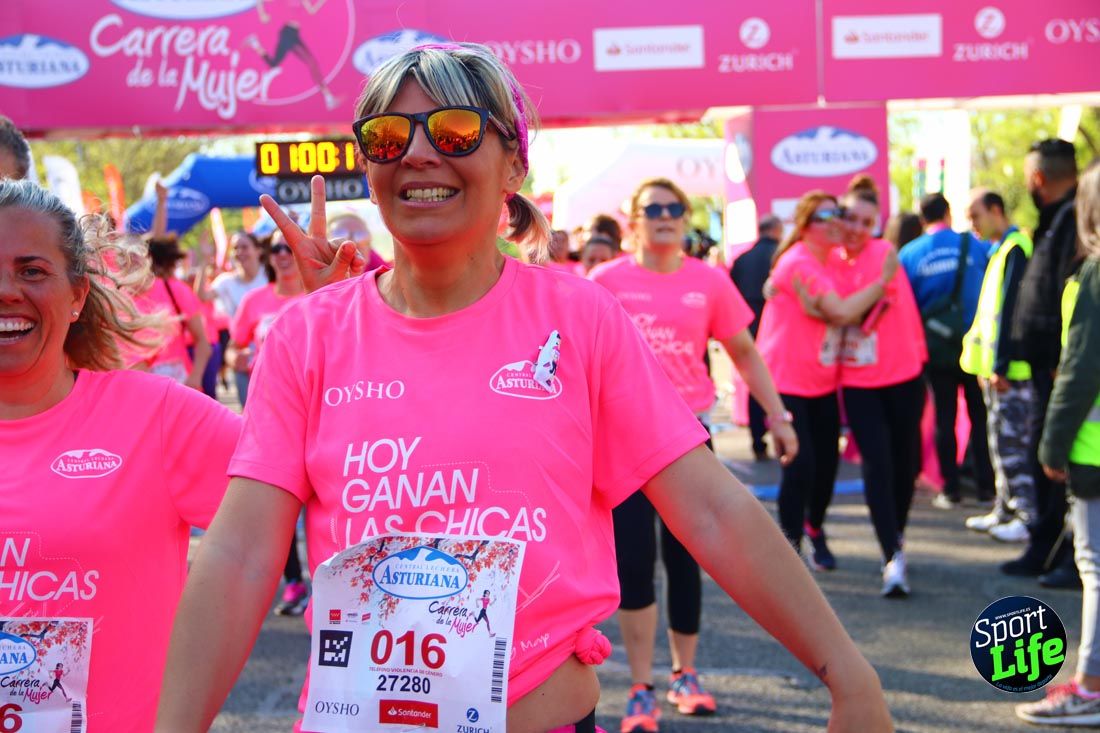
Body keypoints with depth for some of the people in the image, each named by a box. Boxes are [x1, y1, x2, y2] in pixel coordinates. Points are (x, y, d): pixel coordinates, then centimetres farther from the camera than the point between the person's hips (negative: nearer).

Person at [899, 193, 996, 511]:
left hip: (935, 350, 0)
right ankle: (985, 485, 11)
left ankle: (951, 489, 8)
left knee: (944, 418, 7)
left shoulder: (908, 254, -4)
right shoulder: (974, 245, -5)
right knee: (980, 415, 9)